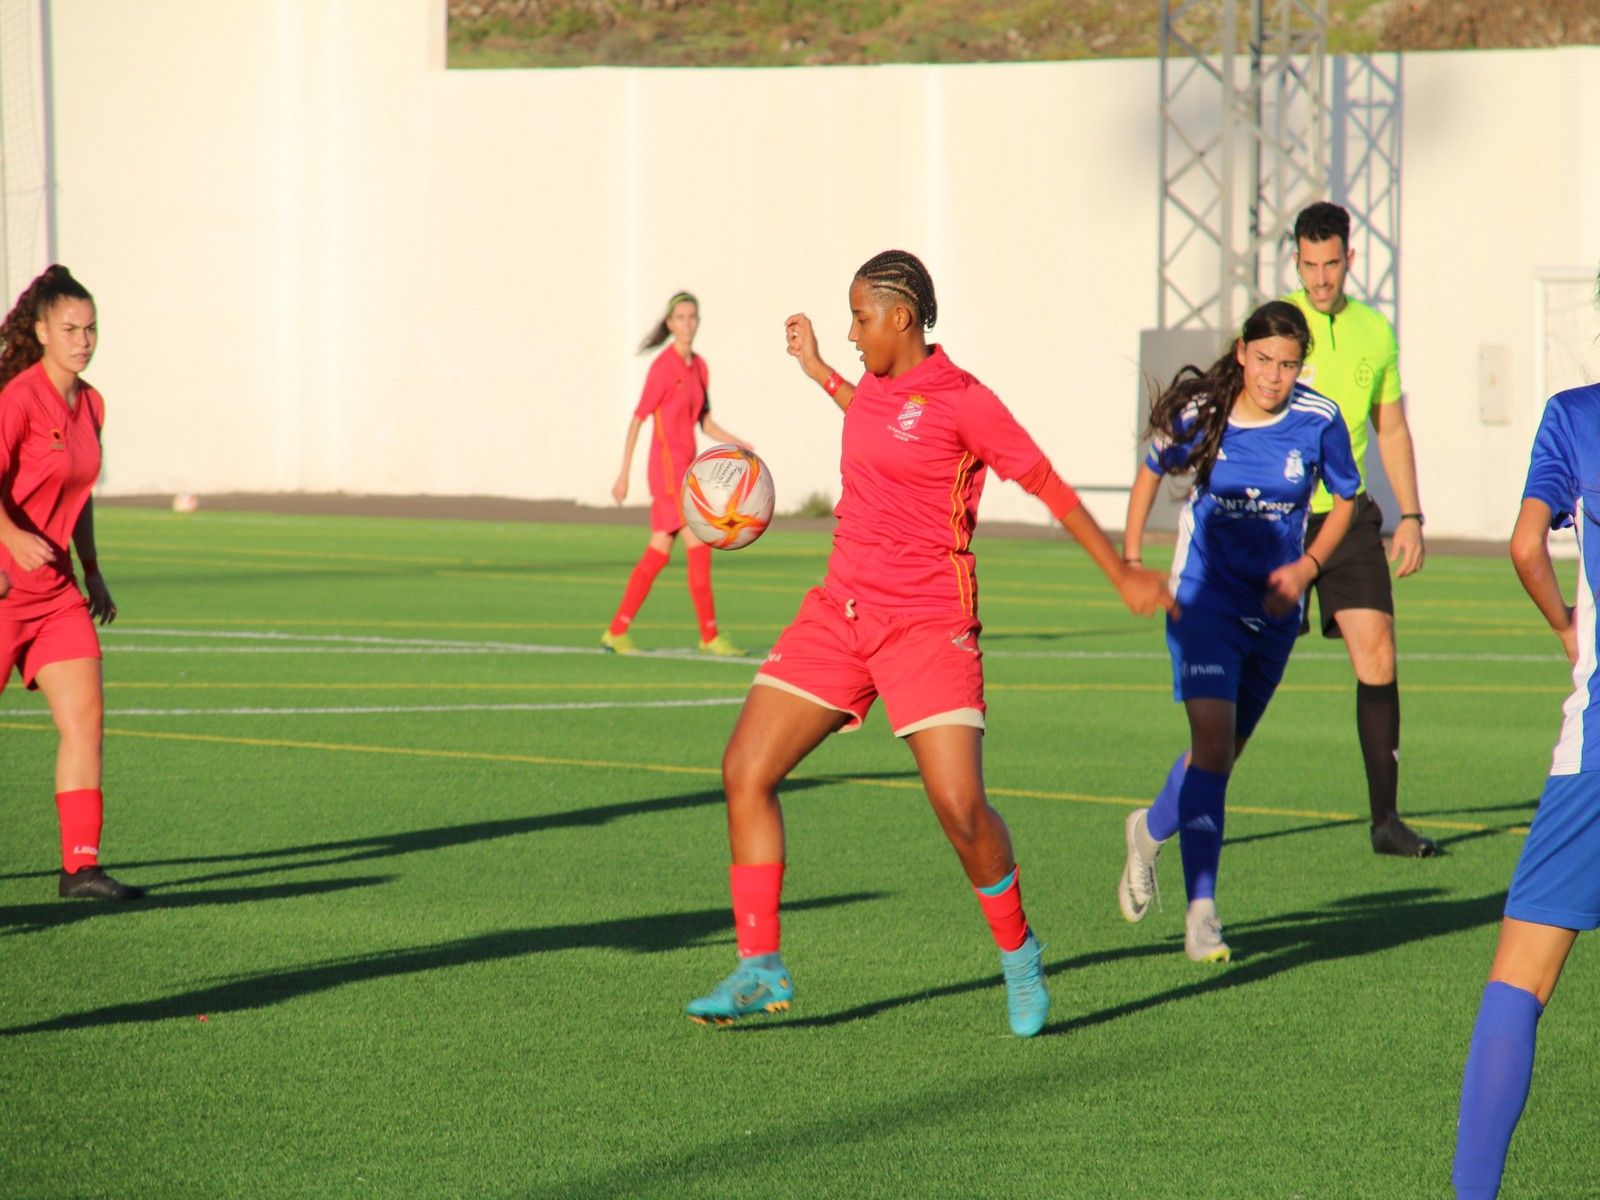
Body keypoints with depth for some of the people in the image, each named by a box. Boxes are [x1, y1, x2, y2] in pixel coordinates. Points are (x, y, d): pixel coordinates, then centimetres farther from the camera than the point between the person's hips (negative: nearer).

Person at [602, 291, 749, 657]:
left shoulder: (699, 367, 13)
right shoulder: (663, 366, -11)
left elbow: (706, 423, 20)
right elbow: (637, 420, -10)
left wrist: (739, 445, 4)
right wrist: (624, 475, -11)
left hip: (686, 467, 8)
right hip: (667, 465, -8)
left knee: (659, 553, 8)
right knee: (698, 548, -10)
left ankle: (617, 631, 13)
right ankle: (709, 635, -7)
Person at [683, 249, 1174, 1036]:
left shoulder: (961, 401, -9)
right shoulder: (874, 390, 11)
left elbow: (1048, 485, -2)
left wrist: (1123, 575, 1)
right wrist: (817, 371, 42)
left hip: (927, 627, -7)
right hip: (841, 613, 7)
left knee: (959, 805, -15)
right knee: (746, 771, -4)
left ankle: (1018, 954, 11)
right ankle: (759, 969, 3)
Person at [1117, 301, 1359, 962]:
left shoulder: (1317, 421, -9)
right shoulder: (1199, 414, -11)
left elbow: (1345, 500, 7)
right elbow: (1152, 473, 9)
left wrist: (1307, 567, -8)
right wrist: (1130, 560, 3)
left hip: (1274, 608, 3)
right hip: (1204, 601, -3)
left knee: (1225, 751, 16)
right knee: (1212, 745, -19)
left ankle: (1151, 829, 47)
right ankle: (1201, 913, -16)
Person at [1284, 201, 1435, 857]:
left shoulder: (1375, 332, 8)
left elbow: (1392, 431, 17)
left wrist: (1410, 517, 11)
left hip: (1350, 514, 3)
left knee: (1377, 655, -7)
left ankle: (1386, 817, -3)